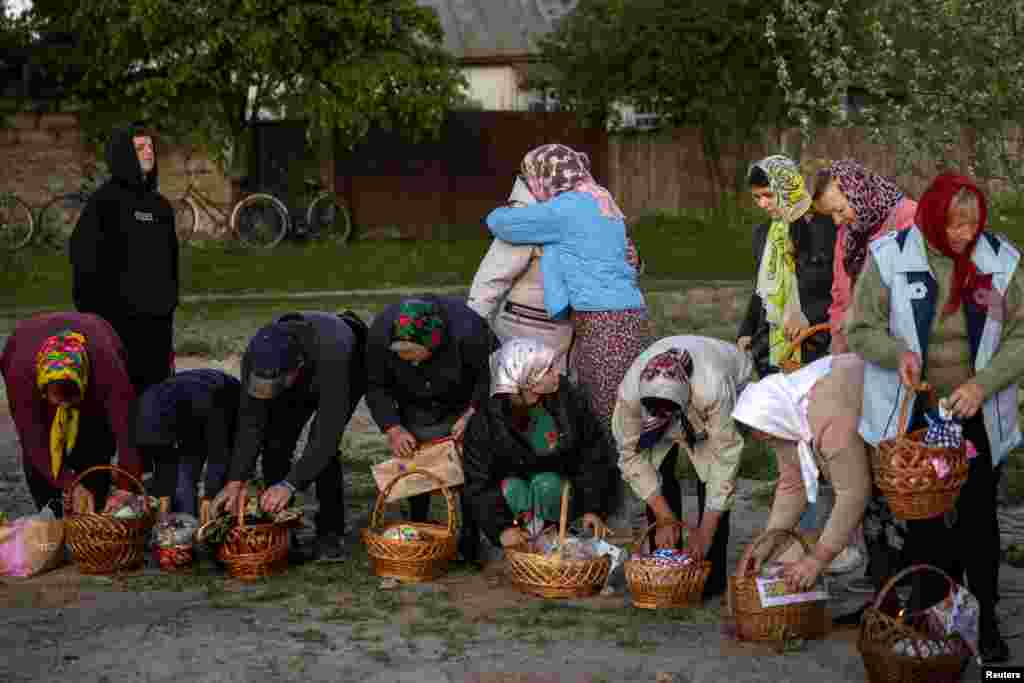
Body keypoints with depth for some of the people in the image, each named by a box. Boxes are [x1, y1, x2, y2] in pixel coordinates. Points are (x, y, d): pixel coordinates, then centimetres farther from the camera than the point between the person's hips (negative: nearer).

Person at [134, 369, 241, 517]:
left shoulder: (203, 403, -44)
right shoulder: (151, 405, -29)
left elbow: (218, 455, -41)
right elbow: (163, 462, -20)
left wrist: (208, 501, -42)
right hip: (194, 421, 4)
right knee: (182, 479, -10)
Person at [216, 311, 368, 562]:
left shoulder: (331, 353, -48)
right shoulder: (256, 356, -33)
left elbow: (329, 430, -47)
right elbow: (250, 422, -27)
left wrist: (290, 485, -51)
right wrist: (235, 482, -35)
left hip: (349, 371, -4)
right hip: (304, 379, 4)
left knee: (323, 446, -23)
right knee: (275, 445, -11)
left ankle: (331, 533, -10)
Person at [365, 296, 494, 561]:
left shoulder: (467, 330, -39)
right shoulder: (380, 333, -30)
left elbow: (492, 374, -21)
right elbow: (376, 387, -14)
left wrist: (472, 414, -31)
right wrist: (392, 428, -26)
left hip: (465, 405, -3)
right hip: (415, 408, 3)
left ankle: (470, 539, 3)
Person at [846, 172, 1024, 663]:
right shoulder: (889, 256, -10)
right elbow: (861, 329, -4)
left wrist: (984, 383, -18)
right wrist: (897, 352, -25)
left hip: (978, 416, 1)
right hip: (913, 416, -1)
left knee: (978, 517, 10)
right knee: (924, 519, 11)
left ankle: (984, 619, 23)